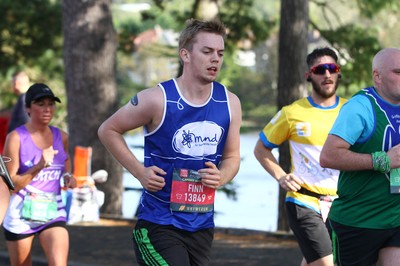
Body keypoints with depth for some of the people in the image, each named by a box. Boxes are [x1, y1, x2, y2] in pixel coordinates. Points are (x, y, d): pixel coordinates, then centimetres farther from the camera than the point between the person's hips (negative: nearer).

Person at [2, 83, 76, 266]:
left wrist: (68, 178, 1)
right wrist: (39, 166, -22)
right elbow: (10, 184, -12)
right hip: (21, 213, -3)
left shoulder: (61, 137, 5)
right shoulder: (16, 138, -10)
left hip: (53, 211, 3)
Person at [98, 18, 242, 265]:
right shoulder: (158, 99, -12)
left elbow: (232, 157, 14)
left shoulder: (230, 103, 2)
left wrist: (221, 178, -9)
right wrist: (140, 171, -10)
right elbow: (108, 130, 0)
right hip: (159, 224, -6)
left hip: (202, 226, 6)